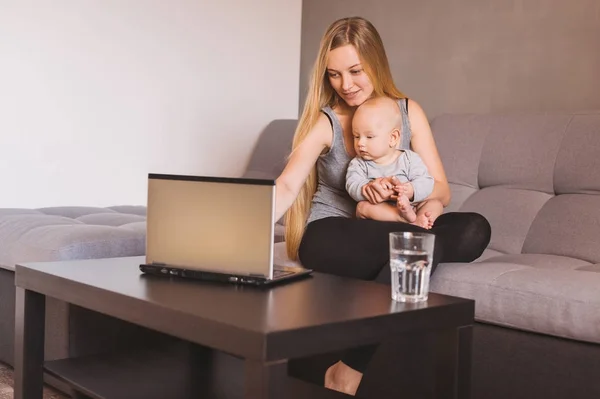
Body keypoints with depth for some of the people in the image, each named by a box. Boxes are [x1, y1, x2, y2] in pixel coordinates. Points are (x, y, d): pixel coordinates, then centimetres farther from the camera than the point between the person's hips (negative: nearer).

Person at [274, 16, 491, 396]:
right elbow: (287, 186, -21)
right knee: (420, 242, -33)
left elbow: (442, 190, 2)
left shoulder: (408, 111, 5)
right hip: (333, 237, -4)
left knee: (475, 229, -24)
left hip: (393, 232, 5)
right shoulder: (324, 122, -4)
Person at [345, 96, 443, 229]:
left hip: (413, 207, 1)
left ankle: (418, 220, -43)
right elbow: (353, 187, -12)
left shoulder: (409, 159, 2)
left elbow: (426, 182, -7)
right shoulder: (358, 164, 4)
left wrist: (411, 190, -31)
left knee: (436, 203, -15)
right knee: (362, 206, -28)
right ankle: (406, 218, -43)